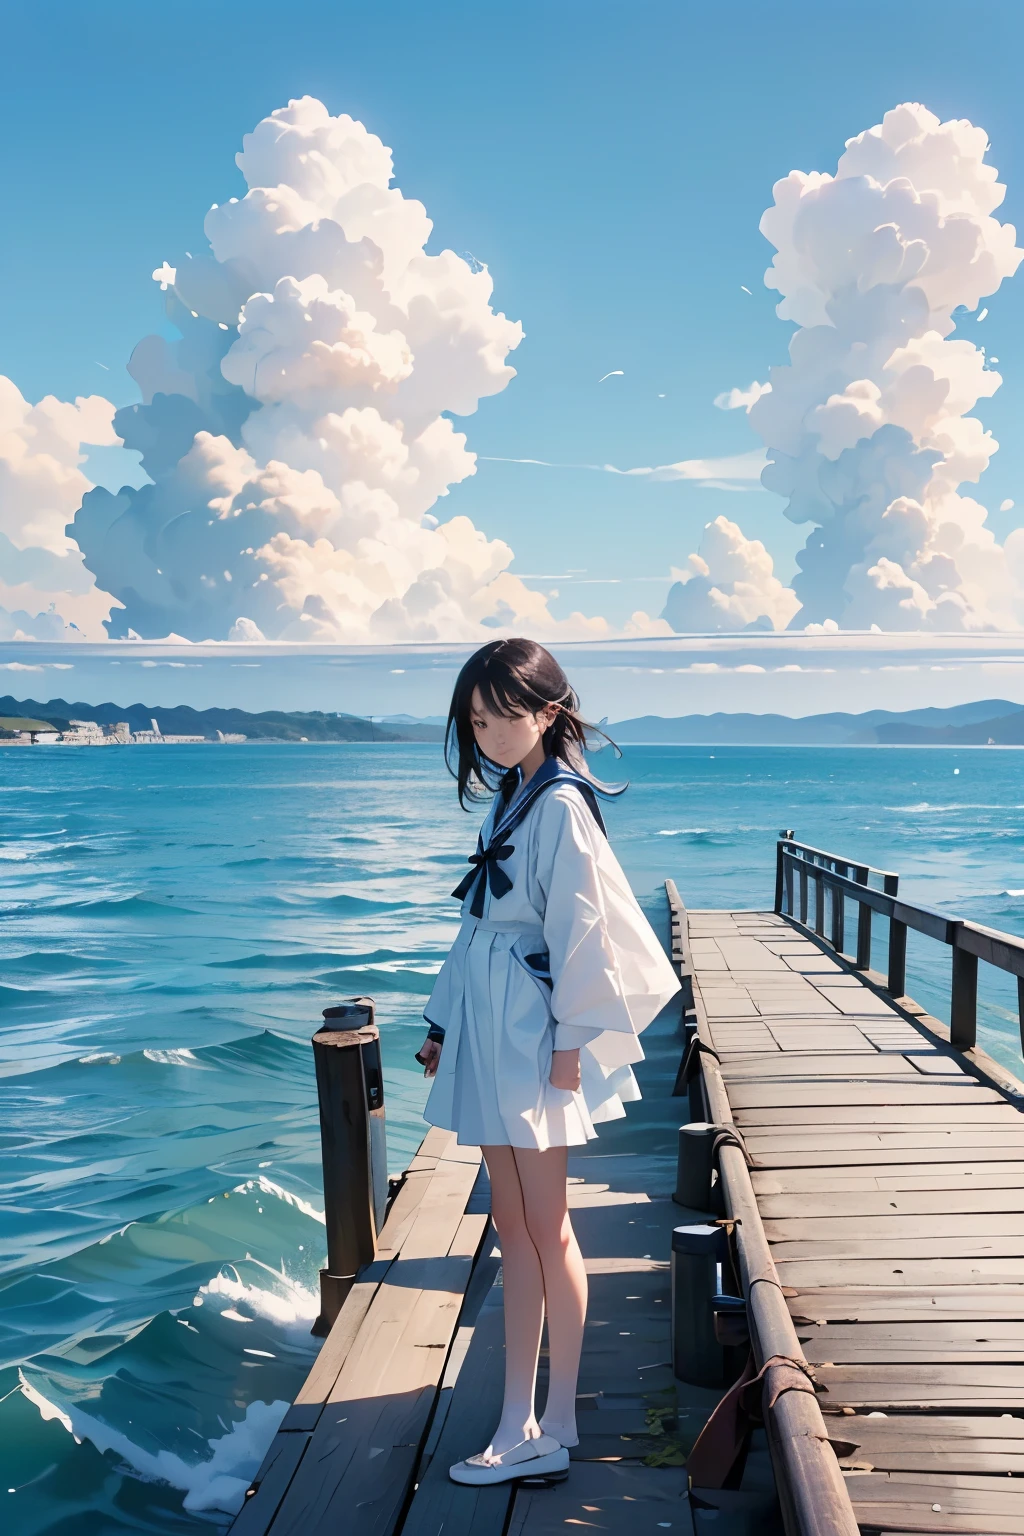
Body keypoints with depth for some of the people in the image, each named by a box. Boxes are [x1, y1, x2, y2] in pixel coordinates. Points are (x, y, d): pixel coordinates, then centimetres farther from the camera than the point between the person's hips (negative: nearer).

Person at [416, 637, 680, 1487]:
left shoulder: (562, 804, -13)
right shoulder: (507, 803, 14)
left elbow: (579, 928, -15)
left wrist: (570, 1040, -15)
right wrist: (444, 1024, 18)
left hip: (534, 1036, -9)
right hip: (488, 1034, 9)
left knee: (545, 1229, 1)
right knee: (513, 1227, 11)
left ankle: (554, 1429, 14)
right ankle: (520, 1425, 20)